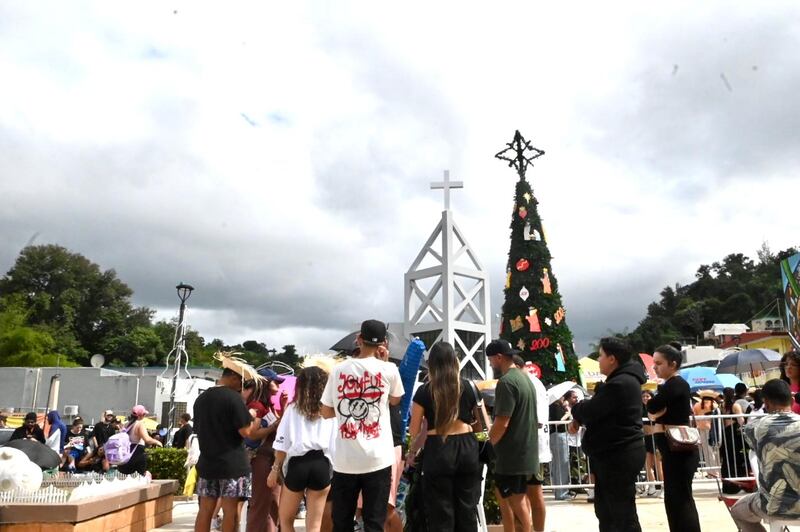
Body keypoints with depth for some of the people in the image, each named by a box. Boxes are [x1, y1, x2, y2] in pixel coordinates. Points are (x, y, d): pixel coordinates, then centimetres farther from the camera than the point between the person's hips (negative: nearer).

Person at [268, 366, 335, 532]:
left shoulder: (293, 408, 4)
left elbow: (282, 444, 3)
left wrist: (275, 469, 13)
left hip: (297, 464, -1)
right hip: (321, 465, 1)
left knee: (285, 519, 20)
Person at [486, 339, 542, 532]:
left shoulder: (506, 382, -19)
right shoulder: (525, 378, 10)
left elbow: (502, 423, -22)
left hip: (513, 454, -9)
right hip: (530, 450, 9)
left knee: (518, 503, -1)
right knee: (533, 498, 18)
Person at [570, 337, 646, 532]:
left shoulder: (619, 384, -22)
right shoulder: (623, 380, 14)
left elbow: (589, 411, -20)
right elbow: (599, 410, 18)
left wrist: (576, 409, 1)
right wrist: (579, 418, 0)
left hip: (618, 456, -11)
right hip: (615, 454, 11)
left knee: (623, 513, -3)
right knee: (605, 509, 19)